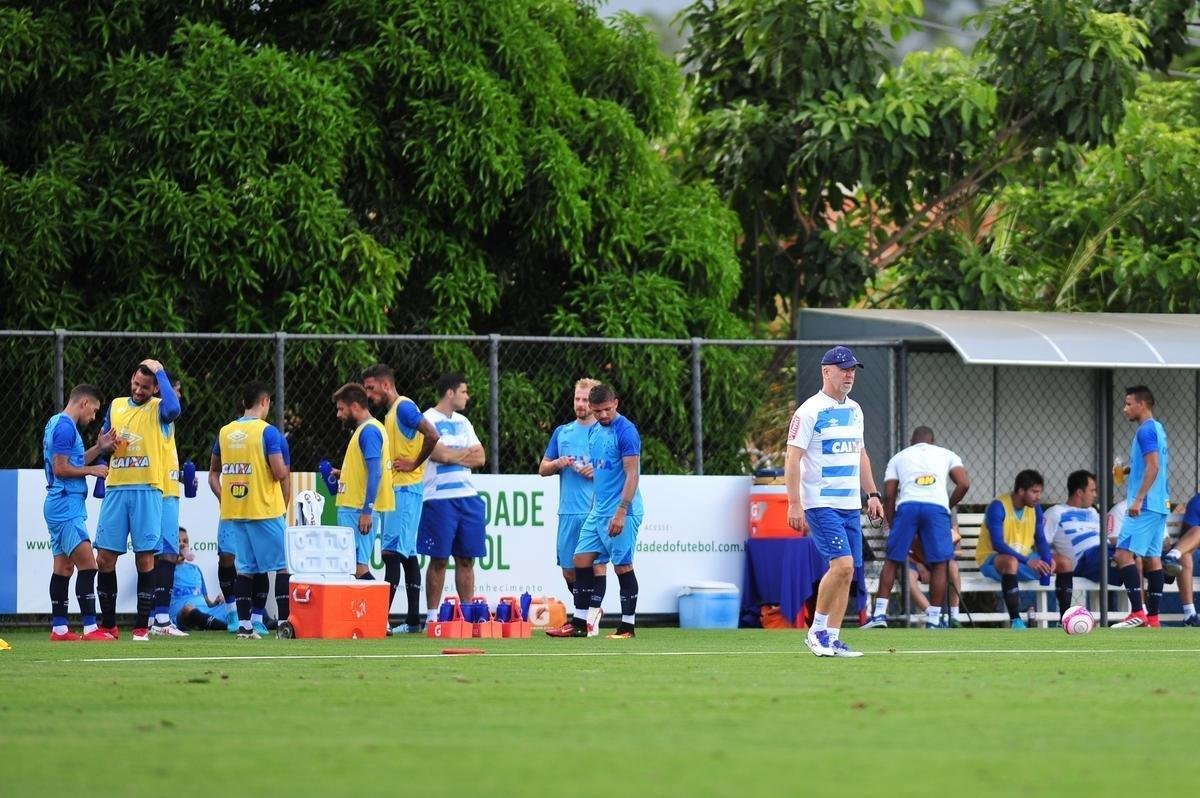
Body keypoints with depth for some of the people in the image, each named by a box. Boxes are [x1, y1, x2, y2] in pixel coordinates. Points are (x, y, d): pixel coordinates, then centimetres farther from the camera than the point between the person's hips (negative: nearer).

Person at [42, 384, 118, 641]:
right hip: (67, 506, -11)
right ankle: (90, 628, -17)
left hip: (58, 506, 11)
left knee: (64, 567, 10)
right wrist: (92, 470, -9)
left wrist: (99, 448, 15)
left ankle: (59, 628, 11)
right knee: (88, 565, -13)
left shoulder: (57, 423, 17)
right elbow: (61, 468, -19)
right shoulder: (66, 427, -14)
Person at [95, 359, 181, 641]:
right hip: (116, 488, 4)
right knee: (105, 558, 1)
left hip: (147, 489, -4)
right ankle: (108, 624, 10)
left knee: (145, 559, -2)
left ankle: (142, 626, 3)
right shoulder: (116, 406, 16)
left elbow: (173, 409, -23)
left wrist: (160, 372, -14)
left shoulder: (158, 409, 1)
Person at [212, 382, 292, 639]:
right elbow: (280, 472, -15)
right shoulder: (268, 432, -10)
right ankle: (285, 622, -4)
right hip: (265, 511, -6)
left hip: (234, 511, 6)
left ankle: (244, 624, 5)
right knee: (283, 565, 2)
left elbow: (213, 471, 16)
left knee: (247, 568, 10)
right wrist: (285, 470, 6)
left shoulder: (225, 432, 9)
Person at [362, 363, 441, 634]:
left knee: (393, 552, -14)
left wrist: (414, 464, -15)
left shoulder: (404, 407, -11)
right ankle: (413, 619, 12)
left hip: (405, 488, -10)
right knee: (407, 555, 10)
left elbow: (432, 436, -23)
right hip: (393, 489, 10)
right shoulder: (390, 413, 19)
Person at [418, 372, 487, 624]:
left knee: (466, 559, 6)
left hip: (468, 496, 6)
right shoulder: (428, 420, -6)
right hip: (439, 497, -6)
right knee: (439, 560, -4)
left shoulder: (462, 422, 17)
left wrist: (453, 456, -7)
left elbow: (480, 459, 9)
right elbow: (442, 455, -16)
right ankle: (432, 616, 1)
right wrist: (468, 452, 1)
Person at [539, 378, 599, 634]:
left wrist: (597, 472, -14)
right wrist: (558, 464, 0)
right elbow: (542, 469, 20)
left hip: (596, 511, -5)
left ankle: (590, 619, -1)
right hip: (568, 511, 5)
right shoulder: (562, 432, 17)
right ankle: (589, 611, 24)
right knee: (569, 570, 5)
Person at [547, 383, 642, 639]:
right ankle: (579, 623, 11)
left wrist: (621, 513, -21)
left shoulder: (625, 431, -12)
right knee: (582, 560, 5)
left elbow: (632, 474, -17)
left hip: (621, 512, -8)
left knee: (623, 565, -3)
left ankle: (628, 626, 4)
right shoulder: (595, 431, 12)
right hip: (597, 511, 8)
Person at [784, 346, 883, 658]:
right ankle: (816, 630, -6)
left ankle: (832, 639, 8)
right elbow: (792, 459, -12)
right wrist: (794, 504, -19)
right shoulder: (809, 411, -10)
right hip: (821, 504, -8)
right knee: (842, 563, -19)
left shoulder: (854, 410, 14)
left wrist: (872, 494, 16)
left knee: (847, 570, 4)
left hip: (851, 505, 8)